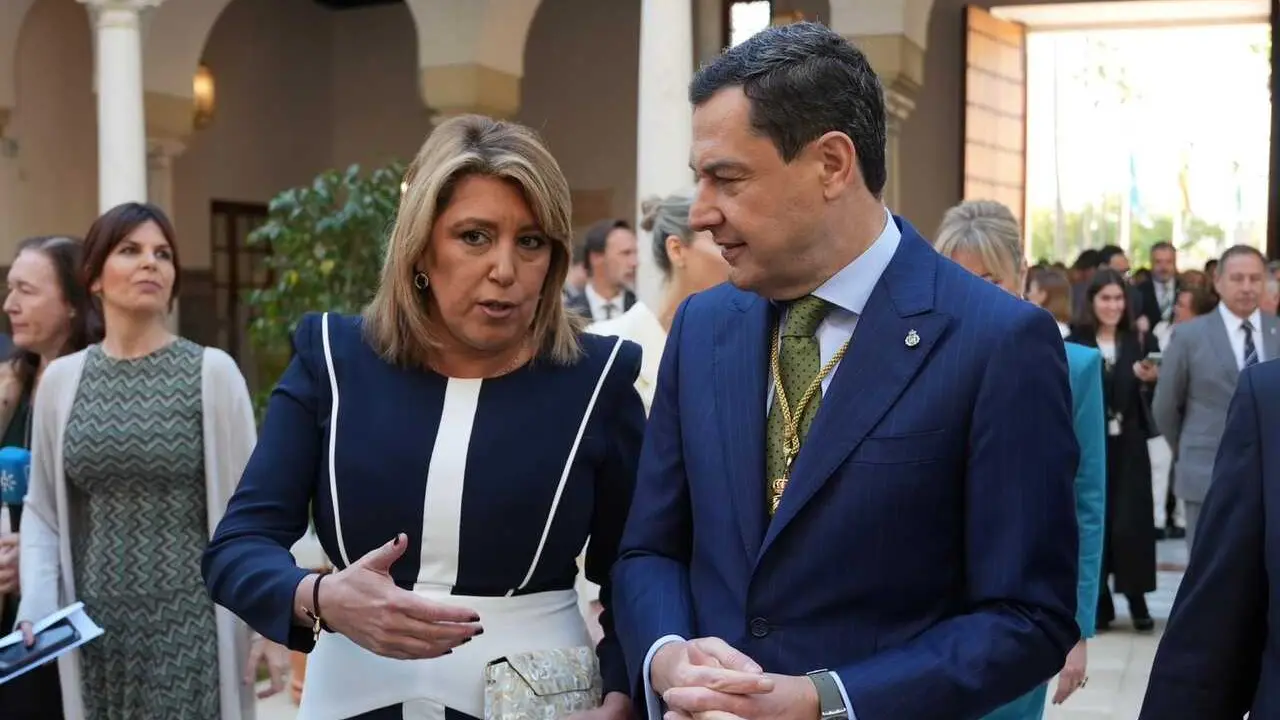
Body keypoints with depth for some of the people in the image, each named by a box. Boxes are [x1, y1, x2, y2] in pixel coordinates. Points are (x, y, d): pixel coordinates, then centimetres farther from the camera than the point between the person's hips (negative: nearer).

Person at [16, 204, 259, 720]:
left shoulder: (212, 371, -3)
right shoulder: (61, 378, 4)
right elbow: (41, 509, 9)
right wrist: (36, 606, -4)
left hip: (191, 623, -2)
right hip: (98, 628, 2)